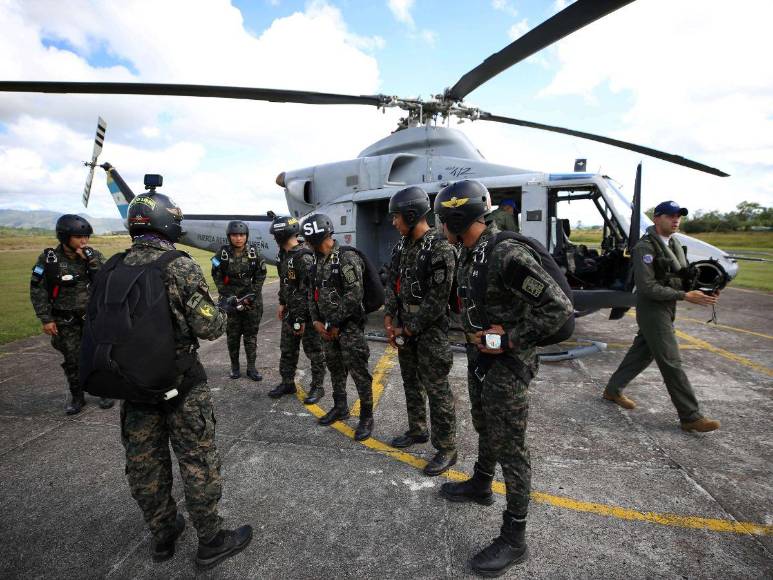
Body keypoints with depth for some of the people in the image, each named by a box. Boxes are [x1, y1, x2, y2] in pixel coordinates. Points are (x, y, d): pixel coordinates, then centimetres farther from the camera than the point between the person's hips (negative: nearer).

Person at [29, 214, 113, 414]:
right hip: (66, 321, 0)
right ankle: (77, 397, 24)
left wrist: (91, 260, -23)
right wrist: (46, 319, -5)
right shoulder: (49, 259, -6)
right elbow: (37, 290, -2)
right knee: (72, 360, 7)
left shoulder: (94, 256, -3)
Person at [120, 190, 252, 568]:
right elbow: (207, 327, -17)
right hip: (180, 380, -5)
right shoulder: (181, 267, -17)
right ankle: (211, 542, 22)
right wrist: (223, 315, 3)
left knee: (144, 462, 18)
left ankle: (163, 534, 36)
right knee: (197, 462, 8)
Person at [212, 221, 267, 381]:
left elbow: (260, 277, 0)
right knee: (233, 335, 6)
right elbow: (217, 278, 1)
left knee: (251, 335, 5)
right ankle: (235, 366, 21)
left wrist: (250, 296, -8)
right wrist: (229, 297, -8)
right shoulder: (222, 254, -5)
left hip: (252, 300, 0)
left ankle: (251, 368, 14)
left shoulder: (255, 253, -4)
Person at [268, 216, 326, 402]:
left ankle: (317, 387, 19)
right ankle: (287, 383, 33)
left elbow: (309, 290, -23)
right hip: (291, 311, 9)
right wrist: (282, 304, 18)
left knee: (314, 351, 5)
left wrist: (302, 318, -21)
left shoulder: (304, 257, -22)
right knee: (287, 350, 18)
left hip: (307, 313, -9)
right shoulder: (284, 255, 8)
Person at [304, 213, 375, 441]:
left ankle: (366, 416, 12)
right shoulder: (318, 262, 10)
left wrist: (336, 324, -14)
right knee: (335, 369, 18)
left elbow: (354, 296, -20)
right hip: (328, 326, 8)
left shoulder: (347, 258, -16)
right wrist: (316, 321, 3)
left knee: (359, 371, -2)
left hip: (349, 326, -8)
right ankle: (340, 407, 35)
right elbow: (312, 294, 15)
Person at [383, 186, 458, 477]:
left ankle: (446, 449, 15)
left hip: (430, 330, -8)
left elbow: (437, 299, -20)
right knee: (410, 382, 19)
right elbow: (393, 284, 10)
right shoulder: (402, 246, 8)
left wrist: (409, 329, -15)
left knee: (436, 390, 0)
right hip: (405, 327, 8)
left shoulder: (440, 249, -18)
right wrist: (389, 318, -2)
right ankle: (417, 431, 38)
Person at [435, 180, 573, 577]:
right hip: (478, 358, 9)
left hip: (506, 366, -8)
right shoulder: (468, 255, 3)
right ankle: (481, 485, 49)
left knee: (509, 447, 4)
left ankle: (514, 539, 21)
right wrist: (473, 333, 2)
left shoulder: (508, 257, -25)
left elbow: (559, 307, -24)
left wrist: (511, 339, -21)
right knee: (485, 429, 26)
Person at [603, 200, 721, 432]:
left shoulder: (673, 244, 11)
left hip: (666, 309, 9)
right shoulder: (645, 248, -17)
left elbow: (682, 276, 14)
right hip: (652, 310, -9)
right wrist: (685, 296, -21)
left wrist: (703, 290, -5)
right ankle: (690, 417, 7)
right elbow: (647, 287, -21)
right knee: (671, 363, -3)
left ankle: (613, 390, 31)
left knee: (641, 352, 17)